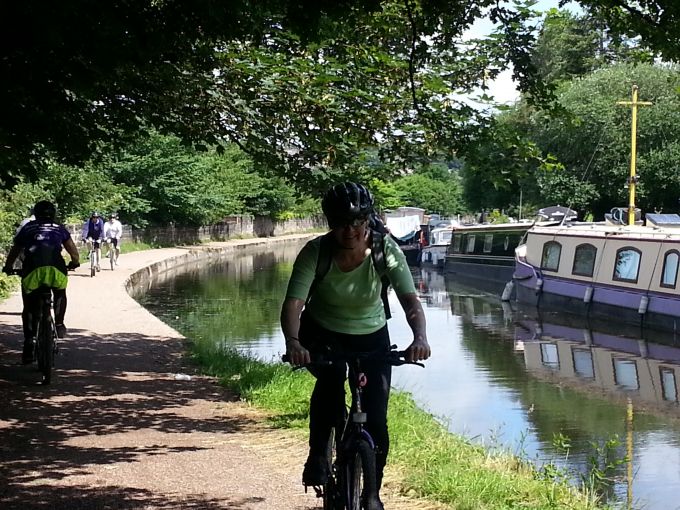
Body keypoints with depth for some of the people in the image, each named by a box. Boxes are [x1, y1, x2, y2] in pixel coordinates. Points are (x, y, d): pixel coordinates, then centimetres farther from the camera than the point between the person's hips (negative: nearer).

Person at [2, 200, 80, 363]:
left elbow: (14, 251, 30)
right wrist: (74, 263, 44)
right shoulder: (59, 229, 24)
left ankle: (28, 343, 6)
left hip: (31, 270, 0)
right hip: (56, 269, 0)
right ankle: (59, 323, 15)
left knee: (29, 307, 14)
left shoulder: (27, 228, 25)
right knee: (60, 294, 31)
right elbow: (73, 250, 25)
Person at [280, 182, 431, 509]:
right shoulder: (316, 252, -25)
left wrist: (420, 338, -53)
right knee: (331, 377, -34)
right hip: (322, 333, -1)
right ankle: (317, 456, -15)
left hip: (371, 336, 1)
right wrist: (293, 342, -53)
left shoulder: (386, 250, -24)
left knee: (375, 422, -6)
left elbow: (410, 300, -34)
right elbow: (293, 302, -33)